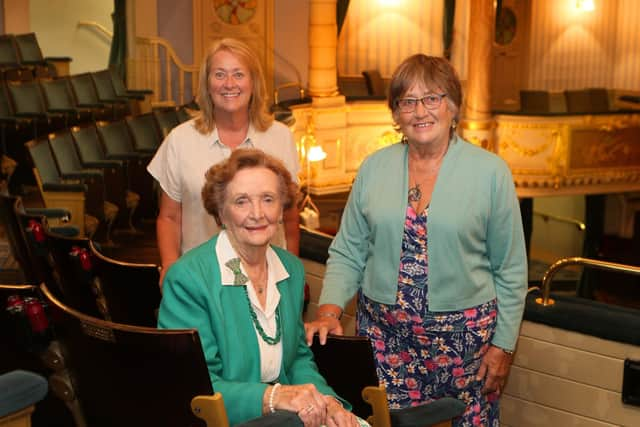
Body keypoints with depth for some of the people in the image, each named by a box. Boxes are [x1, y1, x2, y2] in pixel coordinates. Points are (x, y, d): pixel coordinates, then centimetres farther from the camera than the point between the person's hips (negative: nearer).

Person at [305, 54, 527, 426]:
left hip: (464, 337, -2)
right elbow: (347, 253, 7)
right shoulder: (374, 168, 4)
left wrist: (503, 345, -1)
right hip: (385, 336, 2)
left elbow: (511, 270, 1)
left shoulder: (490, 171, -3)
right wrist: (329, 310, -8)